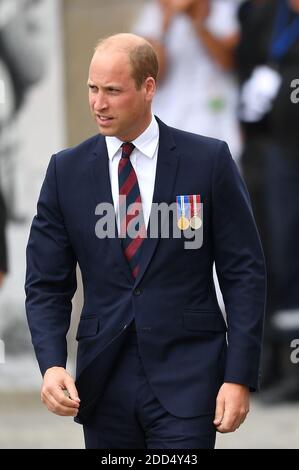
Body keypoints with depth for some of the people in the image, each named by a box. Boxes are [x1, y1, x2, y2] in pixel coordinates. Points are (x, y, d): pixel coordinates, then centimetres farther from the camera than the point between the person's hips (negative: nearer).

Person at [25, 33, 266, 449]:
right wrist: (52, 364, -11)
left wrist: (239, 377, -8)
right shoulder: (67, 171, 5)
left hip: (186, 376, -3)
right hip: (104, 382, 3)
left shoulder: (208, 160, -1)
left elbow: (244, 272, -1)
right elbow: (46, 284, 6)